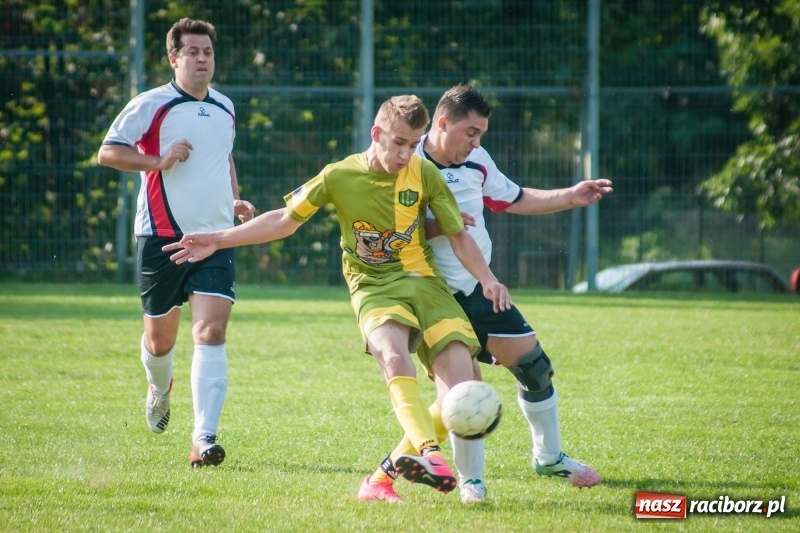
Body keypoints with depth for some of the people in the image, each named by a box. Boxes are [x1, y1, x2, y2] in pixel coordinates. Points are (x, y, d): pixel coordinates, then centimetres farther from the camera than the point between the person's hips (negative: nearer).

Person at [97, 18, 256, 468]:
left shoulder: (225, 109, 13)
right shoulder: (152, 105, -4)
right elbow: (108, 152, -8)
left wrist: (235, 200, 15)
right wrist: (160, 161, -19)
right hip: (163, 236, -3)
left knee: (211, 332, -15)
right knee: (160, 337, 11)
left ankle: (204, 439, -21)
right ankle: (159, 389, 48)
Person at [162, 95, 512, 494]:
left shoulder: (425, 174, 0)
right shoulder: (339, 177, -3)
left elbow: (458, 235, 8)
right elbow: (284, 220, 9)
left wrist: (487, 279, -9)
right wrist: (218, 240, 7)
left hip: (423, 281, 3)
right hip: (373, 287, -2)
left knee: (460, 379, -19)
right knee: (394, 356, -35)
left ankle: (398, 467, -15)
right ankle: (430, 454, -49)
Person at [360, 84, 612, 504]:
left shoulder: (477, 162, 5)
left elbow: (514, 200, 20)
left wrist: (570, 197, 11)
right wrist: (436, 226, -26)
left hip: (481, 287, 7)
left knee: (533, 364, 6)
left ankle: (549, 457, 27)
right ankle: (470, 481, 3)